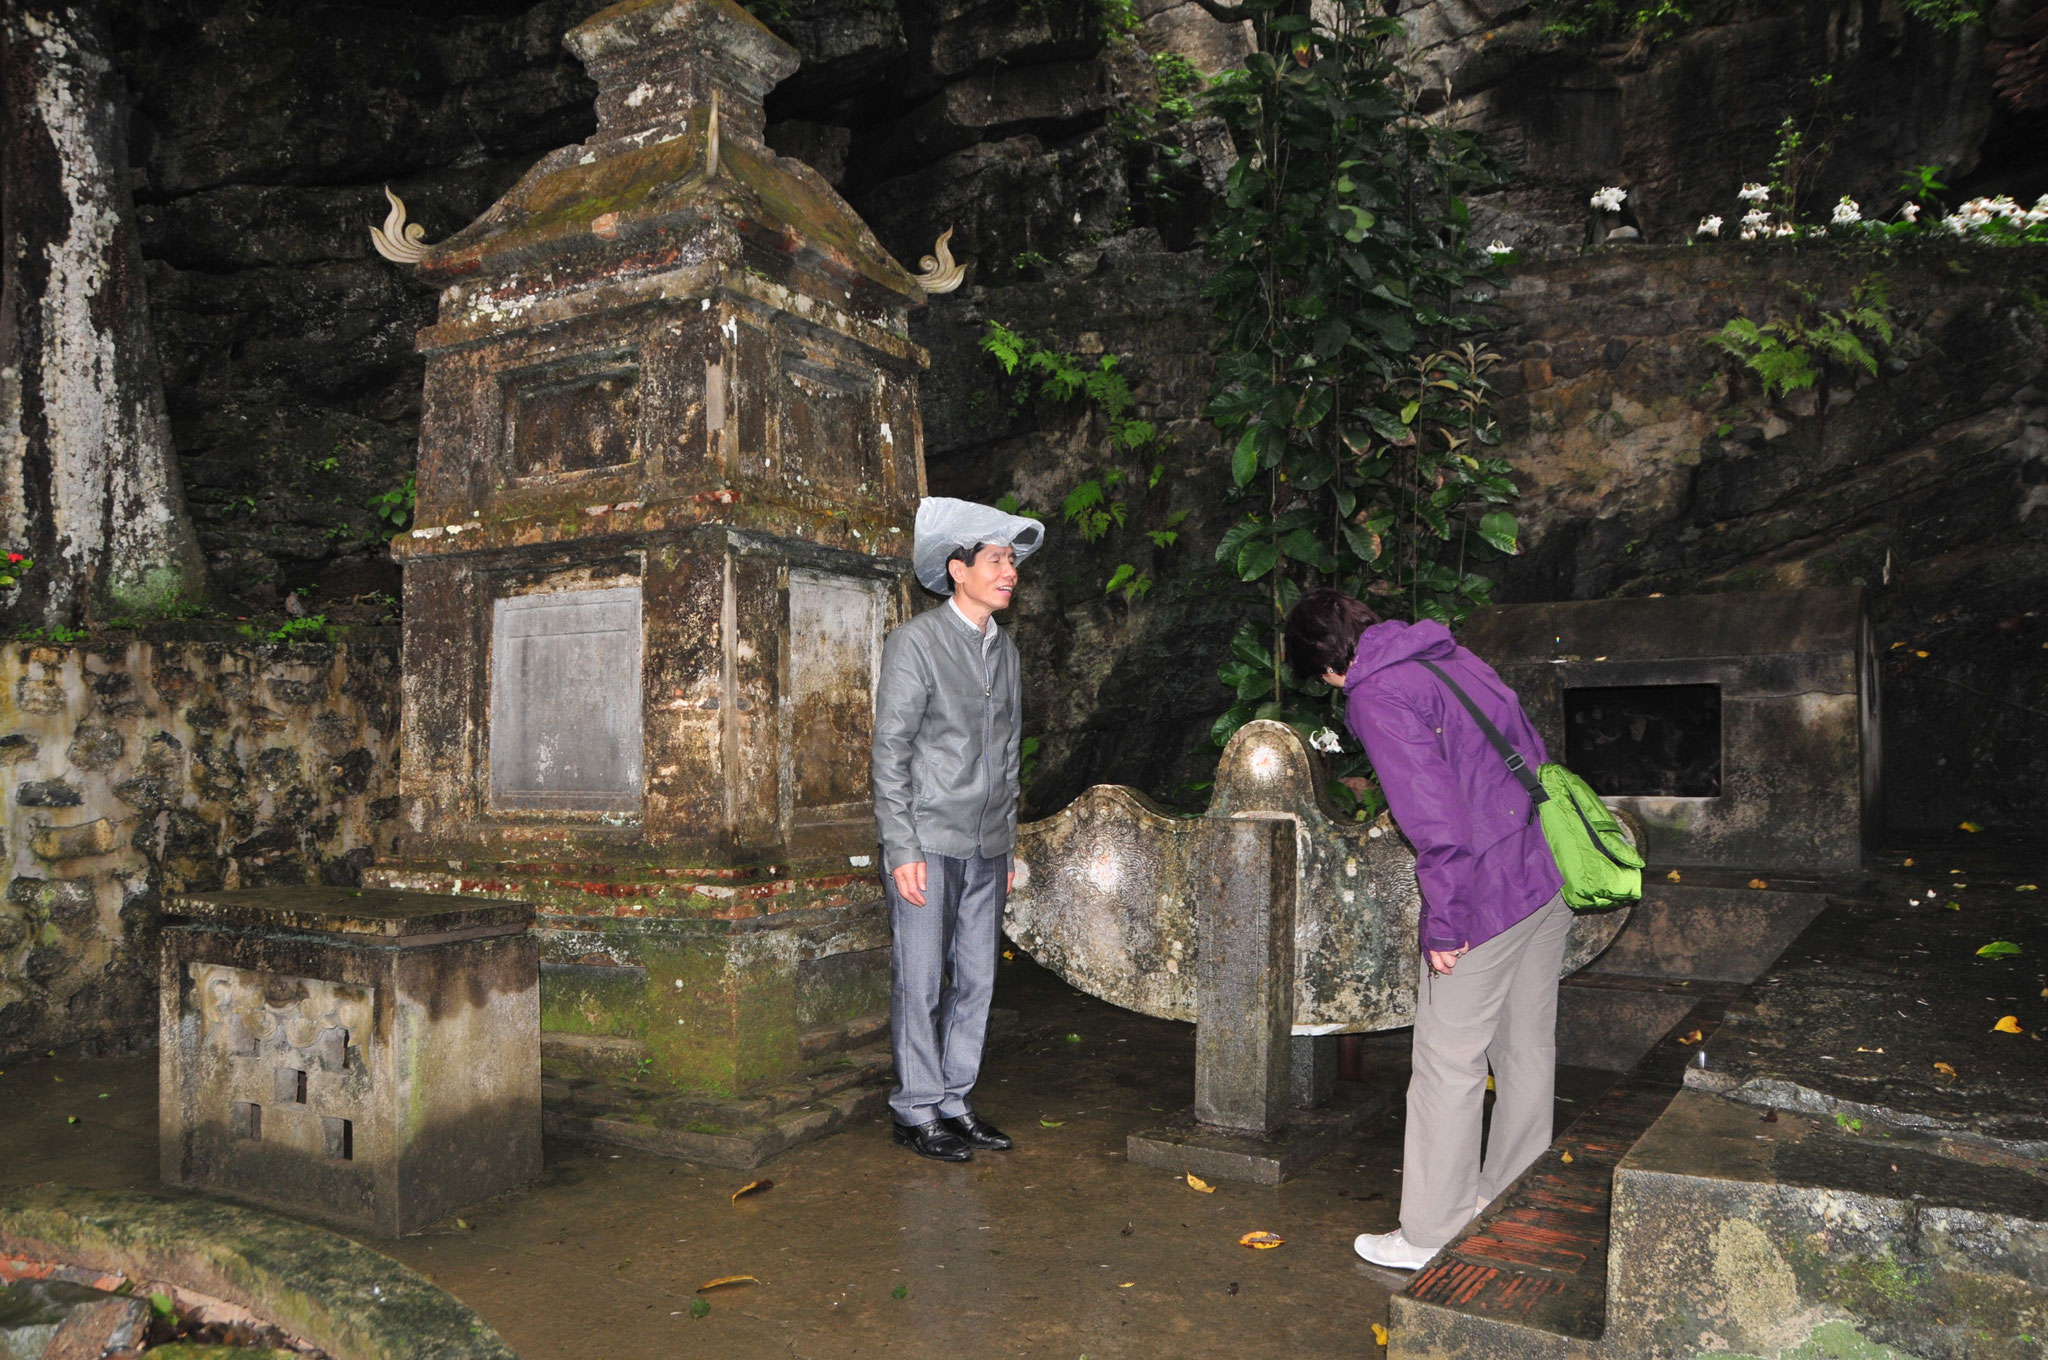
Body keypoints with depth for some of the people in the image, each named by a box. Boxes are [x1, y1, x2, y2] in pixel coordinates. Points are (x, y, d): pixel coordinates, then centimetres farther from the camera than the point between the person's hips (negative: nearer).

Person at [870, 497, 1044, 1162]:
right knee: (921, 982, -1)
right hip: (928, 844, -6)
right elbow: (890, 751, -9)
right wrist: (902, 849, -14)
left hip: (985, 848, 6)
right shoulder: (916, 642, -6)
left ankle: (954, 1102, 21)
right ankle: (916, 1113, 12)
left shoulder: (1005, 649, 14)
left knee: (976, 980, 9)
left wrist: (1007, 847, 15)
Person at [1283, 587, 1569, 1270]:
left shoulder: (1376, 696, -13)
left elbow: (1436, 818, -21)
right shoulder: (1453, 657, 12)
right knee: (1527, 1048, 19)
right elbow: (1533, 756, 18)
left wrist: (1445, 924, -14)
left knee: (1449, 1067, 4)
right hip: (1550, 877, 9)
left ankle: (1432, 1235, 16)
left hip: (1486, 897, -9)